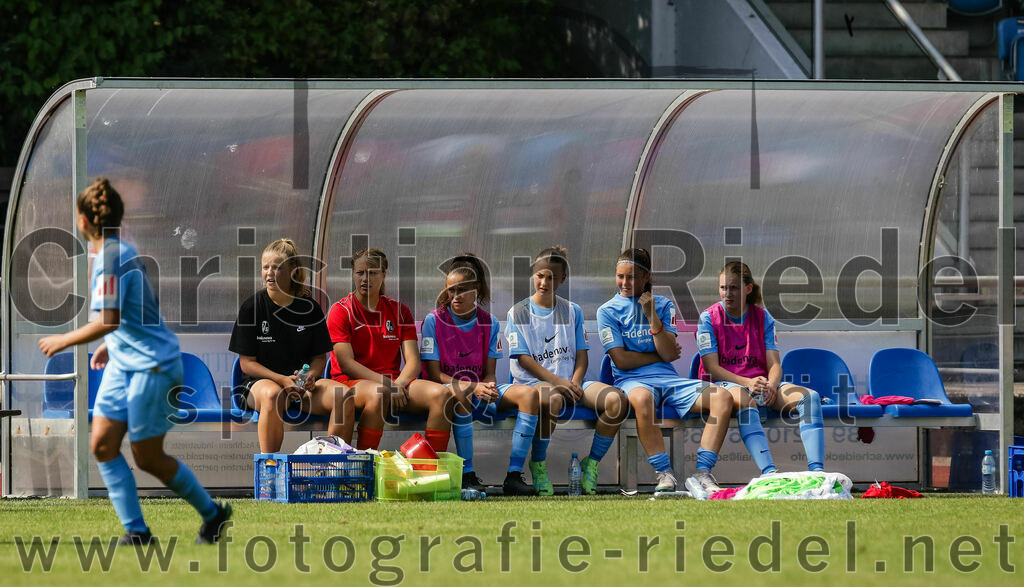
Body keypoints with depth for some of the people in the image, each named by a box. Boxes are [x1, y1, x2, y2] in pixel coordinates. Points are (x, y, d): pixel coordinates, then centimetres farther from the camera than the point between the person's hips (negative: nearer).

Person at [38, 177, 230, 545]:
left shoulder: (112, 259, -20)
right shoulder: (120, 251, 10)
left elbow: (107, 321, -27)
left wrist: (63, 341, -15)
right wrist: (111, 345, 26)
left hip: (152, 366, -10)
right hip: (123, 362, 10)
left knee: (147, 458, -2)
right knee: (103, 444, 0)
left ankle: (212, 514, 16)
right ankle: (136, 530, 1)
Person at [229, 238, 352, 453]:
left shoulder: (310, 309, 6)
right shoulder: (252, 308, -1)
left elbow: (320, 357, 12)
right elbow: (247, 362, -3)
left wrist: (311, 376, -12)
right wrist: (282, 380, -18)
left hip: (302, 382, 3)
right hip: (259, 382, -3)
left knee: (344, 395, -25)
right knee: (273, 394, -40)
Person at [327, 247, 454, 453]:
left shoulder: (399, 311, 15)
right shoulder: (341, 311, 3)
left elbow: (413, 361, 7)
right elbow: (347, 363, -7)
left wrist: (399, 384, -16)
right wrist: (385, 383, -19)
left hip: (394, 380, 5)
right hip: (352, 382, -5)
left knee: (442, 394, -23)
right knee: (379, 394, -41)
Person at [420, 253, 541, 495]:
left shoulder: (489, 323, 8)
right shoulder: (434, 321, -4)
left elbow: (489, 375, 6)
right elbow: (434, 374, -9)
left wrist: (488, 387, -20)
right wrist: (474, 387, -22)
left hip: (480, 389, 4)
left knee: (530, 393, -20)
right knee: (461, 392, -41)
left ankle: (514, 476, -26)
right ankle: (467, 474, -36)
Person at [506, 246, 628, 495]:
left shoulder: (572, 311, 16)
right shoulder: (519, 313, 4)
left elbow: (581, 353, 12)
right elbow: (524, 358, -4)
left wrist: (575, 383, -10)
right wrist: (557, 382, -17)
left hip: (570, 382, 4)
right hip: (533, 382, -4)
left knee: (616, 399, -24)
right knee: (552, 400, -42)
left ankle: (591, 463, -10)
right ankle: (538, 463, -19)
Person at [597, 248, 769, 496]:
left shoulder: (663, 305, 15)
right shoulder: (608, 311, 7)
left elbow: (669, 354, 1)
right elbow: (621, 359, -2)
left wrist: (652, 317, -8)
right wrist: (659, 356, 4)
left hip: (668, 378, 4)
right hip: (632, 380, -4)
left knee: (723, 397, -22)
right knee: (642, 398, -43)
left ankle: (702, 473, -30)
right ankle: (664, 474, -37)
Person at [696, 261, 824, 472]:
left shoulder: (763, 318, 12)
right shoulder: (709, 318, 1)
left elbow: (774, 364, 5)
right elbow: (713, 369, -7)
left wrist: (771, 385, -20)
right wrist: (747, 383, -23)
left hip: (760, 382, 4)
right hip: (724, 383, -4)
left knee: (810, 397, -23)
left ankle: (817, 471, -39)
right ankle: (769, 472, -56)